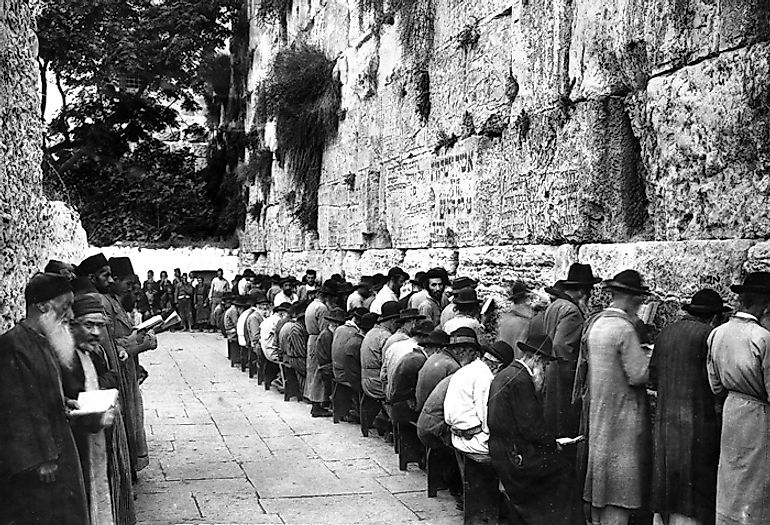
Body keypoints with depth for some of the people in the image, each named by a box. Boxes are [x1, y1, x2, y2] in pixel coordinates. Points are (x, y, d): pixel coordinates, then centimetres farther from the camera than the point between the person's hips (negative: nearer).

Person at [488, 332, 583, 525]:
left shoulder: (503, 375, 12)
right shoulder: (521, 380, -18)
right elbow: (530, 426, -19)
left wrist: (535, 389, 7)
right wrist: (553, 443, -5)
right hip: (514, 456, -9)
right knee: (563, 468, -2)